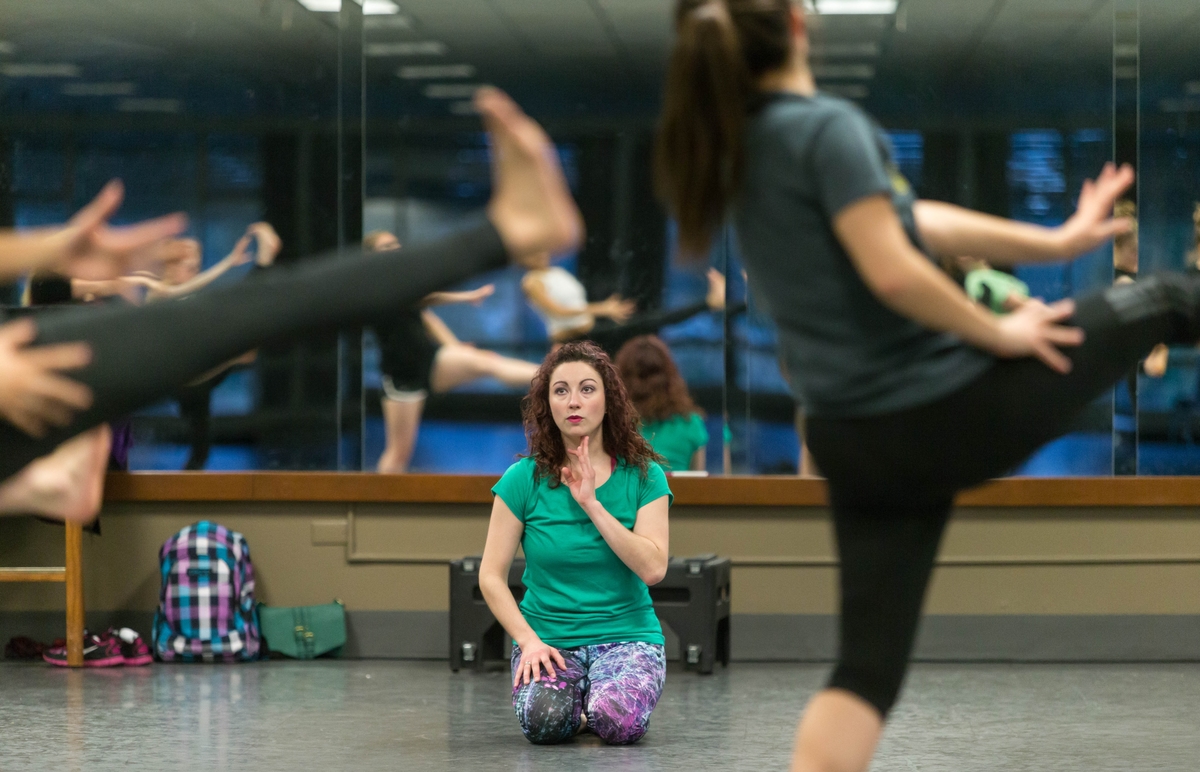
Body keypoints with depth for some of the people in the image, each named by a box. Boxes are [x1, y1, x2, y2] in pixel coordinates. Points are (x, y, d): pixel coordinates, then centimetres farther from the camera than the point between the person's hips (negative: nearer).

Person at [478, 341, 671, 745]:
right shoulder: (523, 479, -2)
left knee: (619, 722, -32)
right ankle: (579, 704, 4)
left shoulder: (644, 476, -1)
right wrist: (529, 641, -13)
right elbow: (491, 576, -1)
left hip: (625, 632, 0)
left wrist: (592, 505, -16)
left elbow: (653, 568, -13)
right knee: (543, 720, -33)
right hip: (547, 634, 0)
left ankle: (600, 701, 5)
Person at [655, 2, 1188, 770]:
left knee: (867, 667, 7)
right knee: (1164, 300, 13)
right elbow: (893, 271, -25)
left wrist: (1053, 242, 18)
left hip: (855, 442, 7)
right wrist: (1001, 333, -10)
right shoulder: (827, 128, -16)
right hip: (952, 411, -7)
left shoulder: (742, 147, 10)